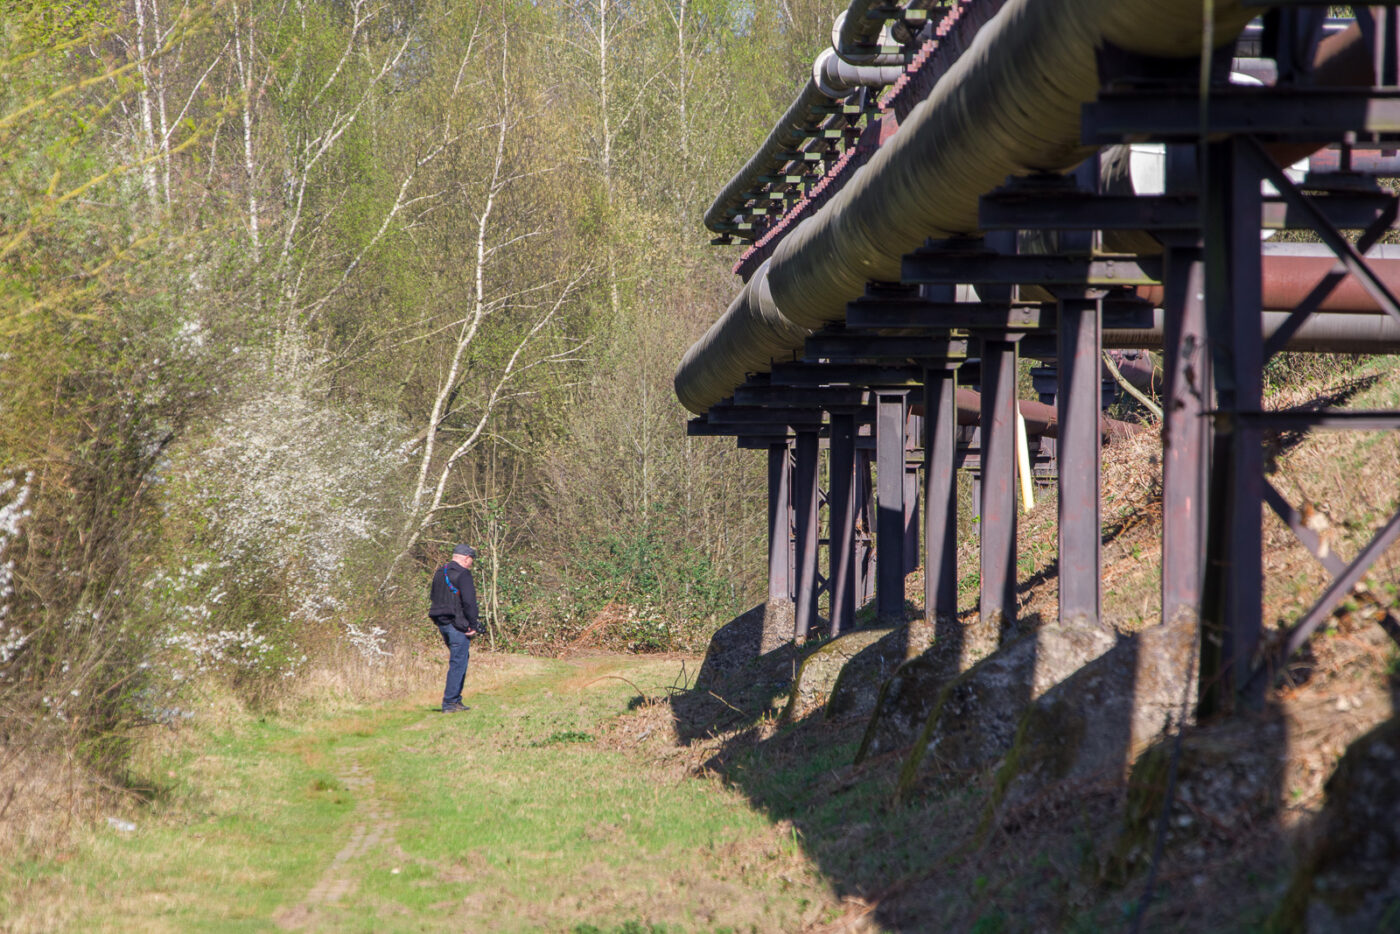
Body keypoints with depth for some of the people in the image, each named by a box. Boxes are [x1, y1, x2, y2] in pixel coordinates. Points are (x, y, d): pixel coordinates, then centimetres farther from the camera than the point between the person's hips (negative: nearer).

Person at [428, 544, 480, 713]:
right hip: (458, 624, -8)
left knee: (460, 660, 18)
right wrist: (472, 625, -11)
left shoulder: (439, 573, 15)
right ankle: (450, 703, -6)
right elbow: (469, 602, -18)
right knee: (458, 663, -4)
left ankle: (455, 700, 18)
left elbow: (435, 598, 19)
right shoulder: (463, 574, -12)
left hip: (441, 623, 8)